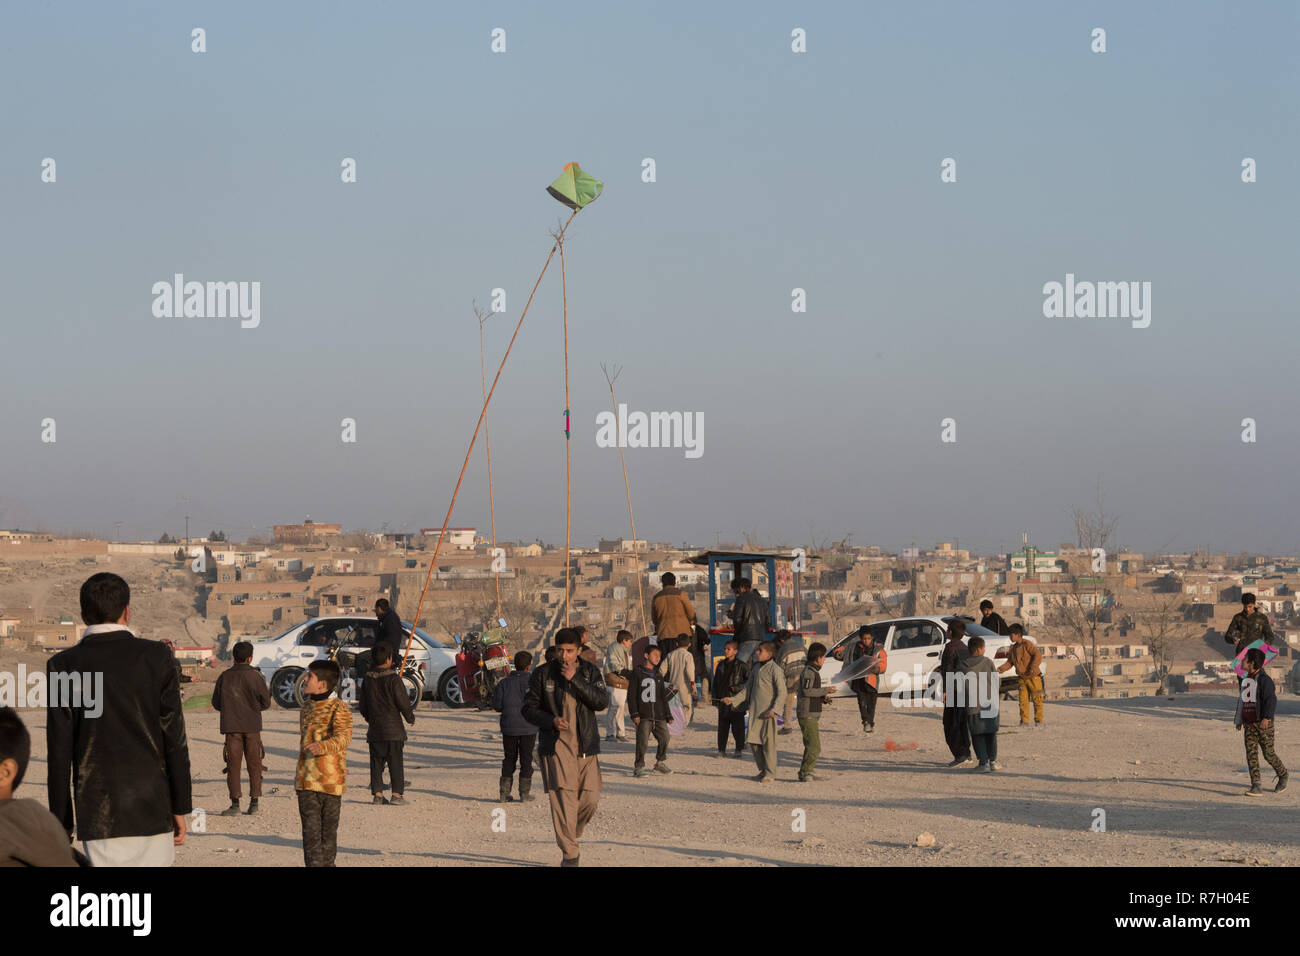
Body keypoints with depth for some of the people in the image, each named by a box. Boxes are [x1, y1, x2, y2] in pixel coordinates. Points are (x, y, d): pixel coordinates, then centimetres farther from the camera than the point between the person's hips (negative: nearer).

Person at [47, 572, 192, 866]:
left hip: (100, 816, -1)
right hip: (154, 809, 1)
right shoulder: (157, 657, -1)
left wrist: (61, 822, 5)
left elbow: (59, 753, -2)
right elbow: (175, 738, 0)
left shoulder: (63, 666, -2)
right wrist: (180, 808, 6)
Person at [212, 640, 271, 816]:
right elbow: (265, 702, -2)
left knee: (233, 764, 2)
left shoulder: (224, 677, 0)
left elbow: (216, 703, 6)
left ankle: (235, 803, -4)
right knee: (254, 764, 8)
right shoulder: (255, 677, -7)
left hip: (231, 726, 1)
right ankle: (254, 802, 6)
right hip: (252, 725, -1)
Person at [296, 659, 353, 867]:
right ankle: (313, 863, -4)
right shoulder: (307, 708, 13)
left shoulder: (339, 709, -9)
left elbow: (343, 737, -24)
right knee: (310, 829, -3)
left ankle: (327, 863, 19)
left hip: (330, 779, -5)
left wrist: (322, 747, -42)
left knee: (328, 828, 7)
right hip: (306, 779, 5)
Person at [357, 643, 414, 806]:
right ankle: (397, 794, -1)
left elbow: (362, 705, 12)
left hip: (375, 729, 4)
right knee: (395, 762, 1)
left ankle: (377, 794, 7)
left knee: (376, 762, 9)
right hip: (393, 728, -4)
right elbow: (403, 702, -11)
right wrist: (410, 718, 5)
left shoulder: (367, 680, 4)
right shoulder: (393, 679, -12)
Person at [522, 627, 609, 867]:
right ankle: (570, 854, -8)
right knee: (563, 798, -12)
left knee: (590, 798, 0)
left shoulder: (590, 672, 5)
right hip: (555, 745, -2)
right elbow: (529, 709, 4)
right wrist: (551, 721, -14)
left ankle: (572, 833, 29)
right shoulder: (542, 675, 2)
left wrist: (575, 679, -16)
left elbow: (602, 702, -9)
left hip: (586, 745, 2)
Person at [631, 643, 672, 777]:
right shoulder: (638, 673, 0)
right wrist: (635, 714, -10)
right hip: (644, 716, -5)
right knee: (642, 741, -9)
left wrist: (667, 714, 17)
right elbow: (632, 696, -3)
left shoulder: (658, 675, 17)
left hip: (659, 715, 5)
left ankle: (660, 762, 22)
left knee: (664, 738, 2)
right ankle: (639, 767, 1)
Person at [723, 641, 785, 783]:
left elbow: (781, 693, -10)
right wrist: (733, 700, 9)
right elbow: (747, 689, 20)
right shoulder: (756, 669, 14)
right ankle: (762, 770, 18)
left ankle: (770, 773, 1)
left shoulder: (775, 670, -8)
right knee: (754, 741, 6)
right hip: (754, 711, 7)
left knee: (768, 742, -5)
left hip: (767, 713, -7)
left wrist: (773, 709, -21)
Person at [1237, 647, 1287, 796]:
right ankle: (1255, 786, -8)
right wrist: (1239, 720, 24)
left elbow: (1271, 700, -20)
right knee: (1251, 753, -4)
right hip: (1249, 724, 7)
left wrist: (1267, 717, -30)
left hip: (1263, 723, -7)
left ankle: (1283, 775, 27)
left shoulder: (1264, 680, -12)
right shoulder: (1246, 680, 15)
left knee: (1268, 753, 0)